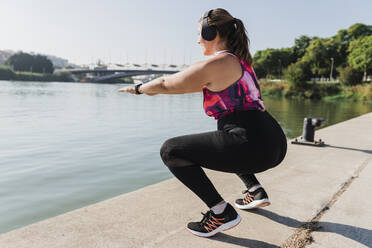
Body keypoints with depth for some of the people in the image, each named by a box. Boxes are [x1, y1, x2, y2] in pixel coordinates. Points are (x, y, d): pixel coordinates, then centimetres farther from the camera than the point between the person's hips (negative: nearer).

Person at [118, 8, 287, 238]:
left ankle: (221, 213, -3)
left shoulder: (214, 64, -8)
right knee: (227, 139, 40)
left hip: (252, 147, -10)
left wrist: (138, 88, 23)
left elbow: (166, 84, 1)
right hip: (276, 145, 10)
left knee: (170, 150, -1)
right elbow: (210, 85, 34)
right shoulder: (239, 60, 19)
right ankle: (256, 191, 27)